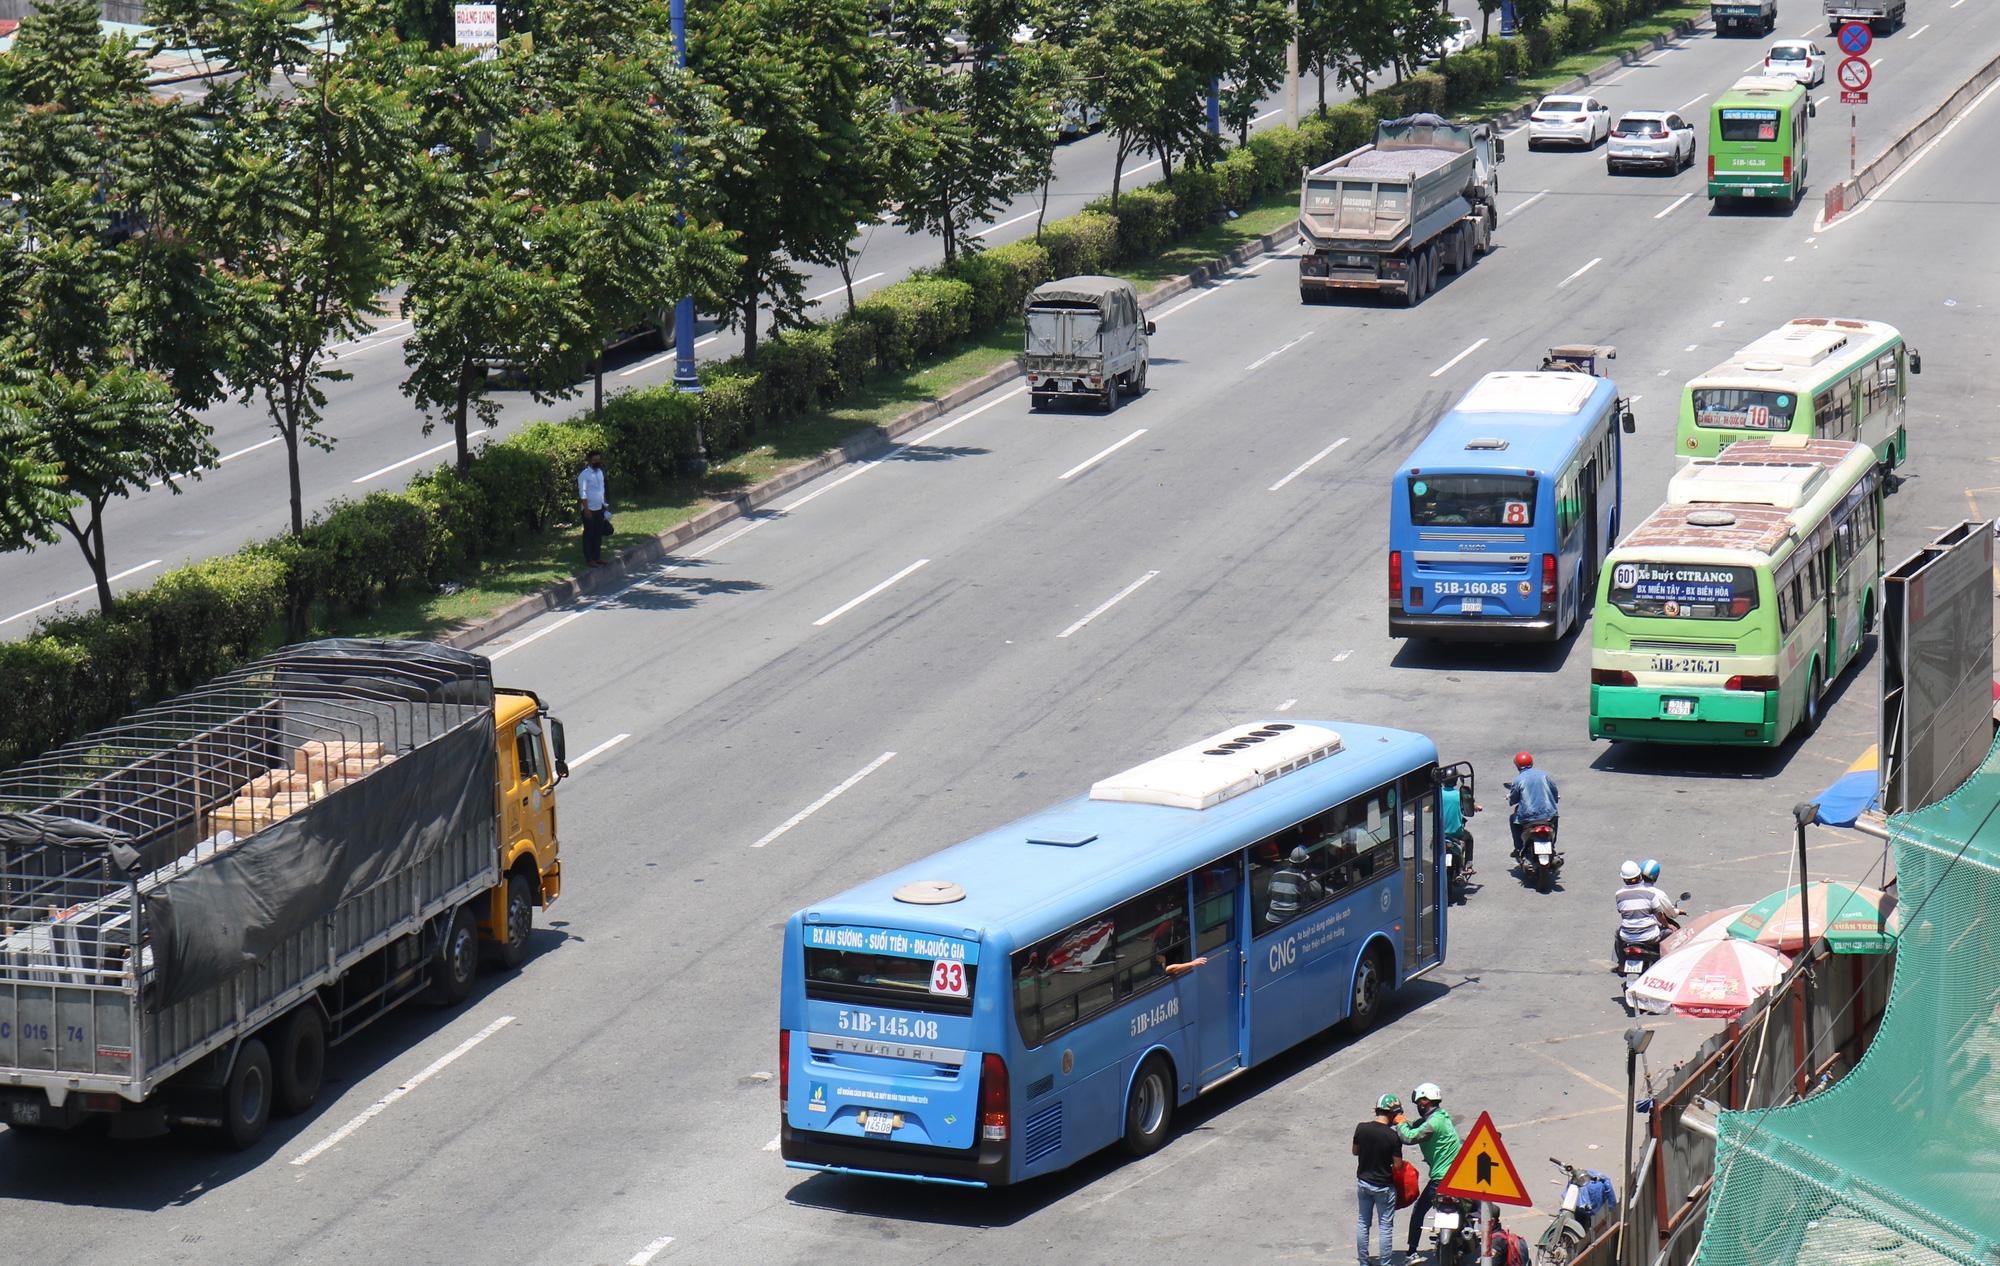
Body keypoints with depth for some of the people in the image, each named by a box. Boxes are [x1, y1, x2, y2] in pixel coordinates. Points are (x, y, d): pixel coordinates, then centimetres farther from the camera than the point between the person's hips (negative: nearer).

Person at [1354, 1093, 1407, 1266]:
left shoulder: (1361, 1128, -10)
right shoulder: (1393, 1136, -21)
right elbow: (1397, 1165, -14)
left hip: (1363, 1182, 4)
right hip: (1384, 1186, -4)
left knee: (1363, 1223, 18)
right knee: (1385, 1226, 8)